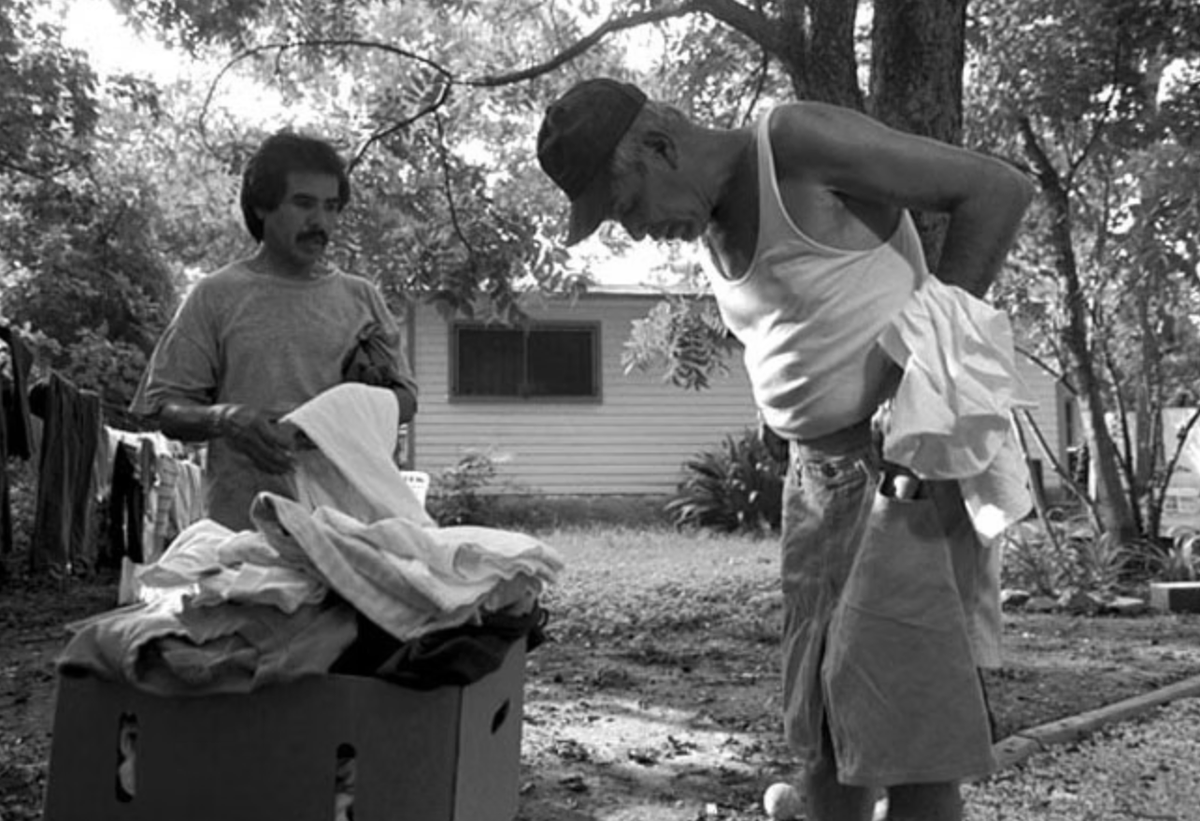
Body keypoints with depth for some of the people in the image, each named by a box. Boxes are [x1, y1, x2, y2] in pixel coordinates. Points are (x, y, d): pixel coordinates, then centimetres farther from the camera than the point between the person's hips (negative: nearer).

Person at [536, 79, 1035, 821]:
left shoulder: (796, 141, -13)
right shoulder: (710, 227, 10)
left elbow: (1000, 188, -13)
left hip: (910, 455, -8)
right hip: (816, 468, 8)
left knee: (898, 696, -9)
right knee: (821, 715, 11)